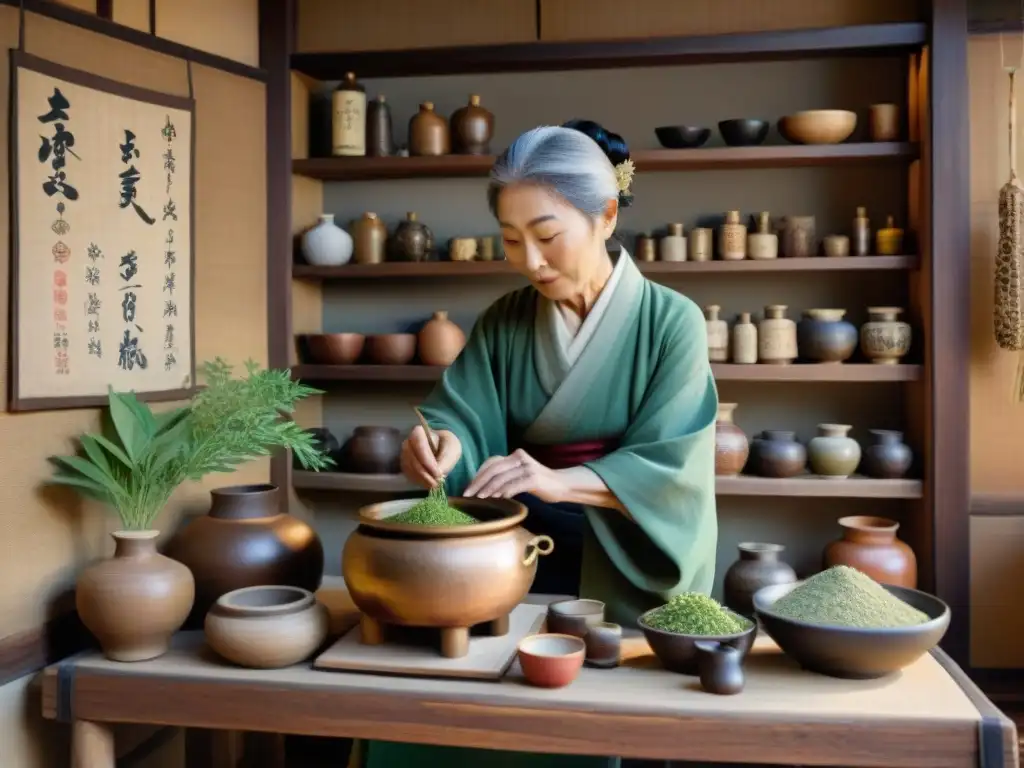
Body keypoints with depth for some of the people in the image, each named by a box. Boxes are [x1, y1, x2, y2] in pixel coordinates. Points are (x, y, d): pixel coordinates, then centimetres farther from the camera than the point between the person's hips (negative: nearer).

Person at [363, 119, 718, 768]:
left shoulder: (670, 322, -11)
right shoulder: (503, 323, 1)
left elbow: (669, 467, -19)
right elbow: (461, 415, -8)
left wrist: (560, 480, -34)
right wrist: (439, 442, -32)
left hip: (628, 574, -2)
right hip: (519, 561, 3)